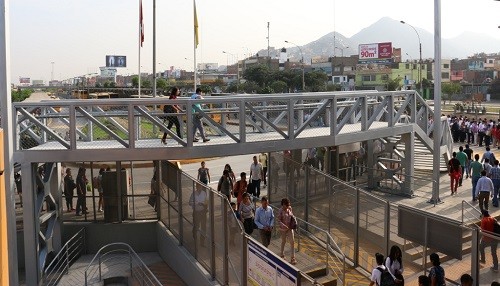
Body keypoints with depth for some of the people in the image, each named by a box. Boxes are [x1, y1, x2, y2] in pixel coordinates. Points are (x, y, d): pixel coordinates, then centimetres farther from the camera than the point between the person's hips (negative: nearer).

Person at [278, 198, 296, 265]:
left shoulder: (289, 208, -4)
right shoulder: (281, 211, -20)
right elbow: (279, 221, -18)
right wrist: (284, 226, -31)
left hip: (290, 228, 4)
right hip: (283, 229, -4)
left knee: (292, 242, 1)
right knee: (283, 242, 14)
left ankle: (292, 258, 7)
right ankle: (282, 255, 37)